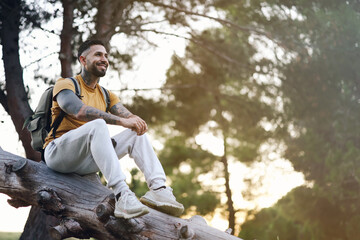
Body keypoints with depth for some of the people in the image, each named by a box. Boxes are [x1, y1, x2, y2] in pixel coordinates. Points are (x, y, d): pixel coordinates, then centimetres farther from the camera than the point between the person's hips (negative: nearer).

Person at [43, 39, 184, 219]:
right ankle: (121, 195, -46)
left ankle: (158, 188, -26)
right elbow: (80, 111, -22)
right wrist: (122, 120, -29)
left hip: (87, 163, 7)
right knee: (98, 125, -33)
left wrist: (136, 121, -20)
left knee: (137, 133, -7)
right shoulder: (66, 84, -1)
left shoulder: (106, 95, 21)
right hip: (57, 153, -6)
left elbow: (129, 116, 6)